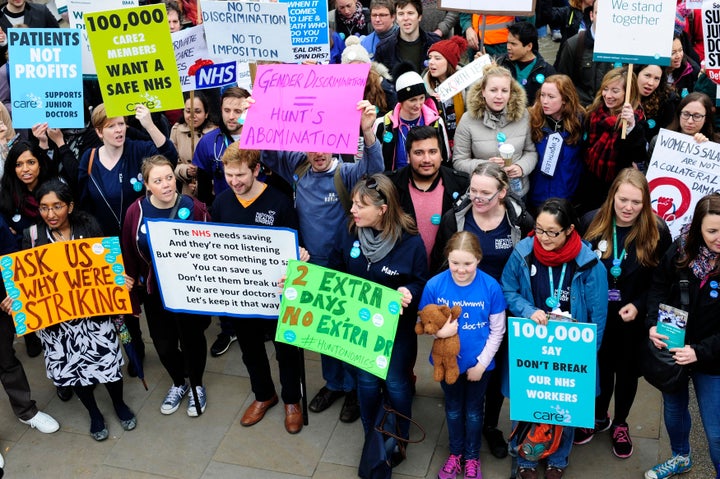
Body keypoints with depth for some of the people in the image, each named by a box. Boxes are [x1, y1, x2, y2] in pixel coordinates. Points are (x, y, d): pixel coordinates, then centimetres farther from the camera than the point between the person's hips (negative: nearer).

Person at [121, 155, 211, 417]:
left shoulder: (193, 208, -15)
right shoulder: (136, 211, -10)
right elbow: (129, 255, -1)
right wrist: (132, 295, 4)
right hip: (155, 292, 2)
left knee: (192, 339, 14)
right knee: (164, 343, 12)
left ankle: (197, 385, 42)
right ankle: (178, 383, 43)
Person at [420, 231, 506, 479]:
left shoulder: (491, 287, -21)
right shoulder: (434, 285, -19)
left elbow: (497, 331, -10)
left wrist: (481, 363, -11)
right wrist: (439, 331, -29)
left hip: (479, 363, -1)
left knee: (473, 410, 20)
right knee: (453, 408, 23)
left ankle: (472, 457, 43)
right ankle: (455, 453, 46)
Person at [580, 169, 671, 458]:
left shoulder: (657, 231, -16)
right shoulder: (592, 222, -13)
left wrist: (638, 305, -17)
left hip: (634, 319, -1)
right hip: (596, 315, 1)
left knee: (627, 371, 18)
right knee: (599, 367, 19)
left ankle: (620, 424, 43)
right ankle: (599, 418, 45)